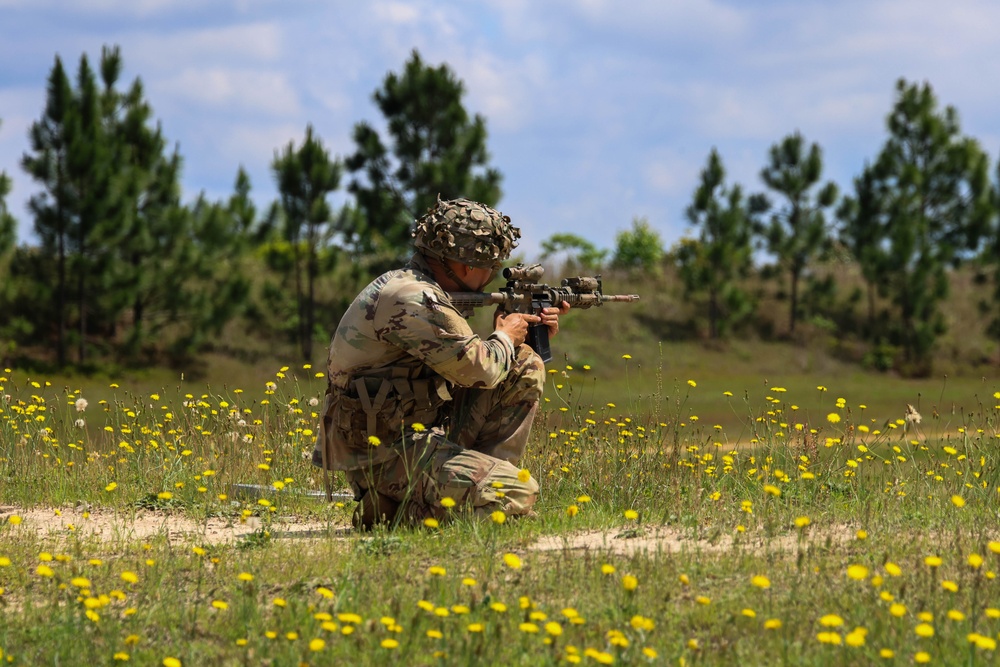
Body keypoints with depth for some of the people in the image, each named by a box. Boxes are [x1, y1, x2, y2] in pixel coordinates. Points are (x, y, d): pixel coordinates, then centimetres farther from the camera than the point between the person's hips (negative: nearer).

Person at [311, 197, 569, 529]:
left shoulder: (419, 288, 11)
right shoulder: (413, 299, -21)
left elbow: (462, 364, 19)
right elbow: (480, 370, -23)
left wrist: (532, 335, 11)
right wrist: (505, 337, -2)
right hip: (383, 456, -10)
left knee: (526, 367, 8)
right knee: (518, 495, -22)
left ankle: (482, 476, 7)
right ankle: (394, 510, -7)